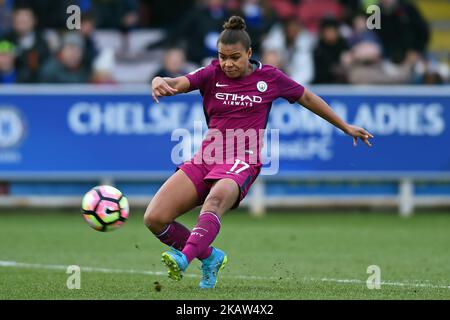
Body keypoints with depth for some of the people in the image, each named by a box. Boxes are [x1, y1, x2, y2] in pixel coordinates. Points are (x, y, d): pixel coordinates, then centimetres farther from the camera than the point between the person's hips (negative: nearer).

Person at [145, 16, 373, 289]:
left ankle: (183, 259, -58)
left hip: (241, 162, -3)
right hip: (206, 157, 3)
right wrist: (160, 83, -36)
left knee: (215, 199, -39)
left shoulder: (269, 77, 7)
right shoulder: (212, 74, 7)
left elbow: (307, 97, 22)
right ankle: (210, 256, 10)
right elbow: (177, 83, -11)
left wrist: (346, 127, 28)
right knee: (154, 218, -12)